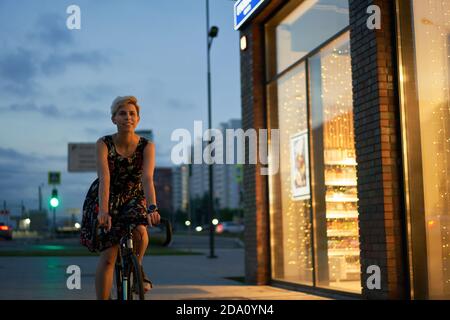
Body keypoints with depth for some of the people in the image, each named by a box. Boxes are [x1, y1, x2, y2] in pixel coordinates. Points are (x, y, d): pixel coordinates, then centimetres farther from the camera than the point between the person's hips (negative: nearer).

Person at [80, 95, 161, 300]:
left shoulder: (146, 146, -15)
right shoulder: (104, 144, -18)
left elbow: (147, 178, -28)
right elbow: (104, 178, -30)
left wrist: (152, 207, -45)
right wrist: (103, 211, -43)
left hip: (133, 197, 1)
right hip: (106, 199, -1)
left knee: (139, 230, -30)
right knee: (108, 256, -12)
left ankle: (136, 267, 1)